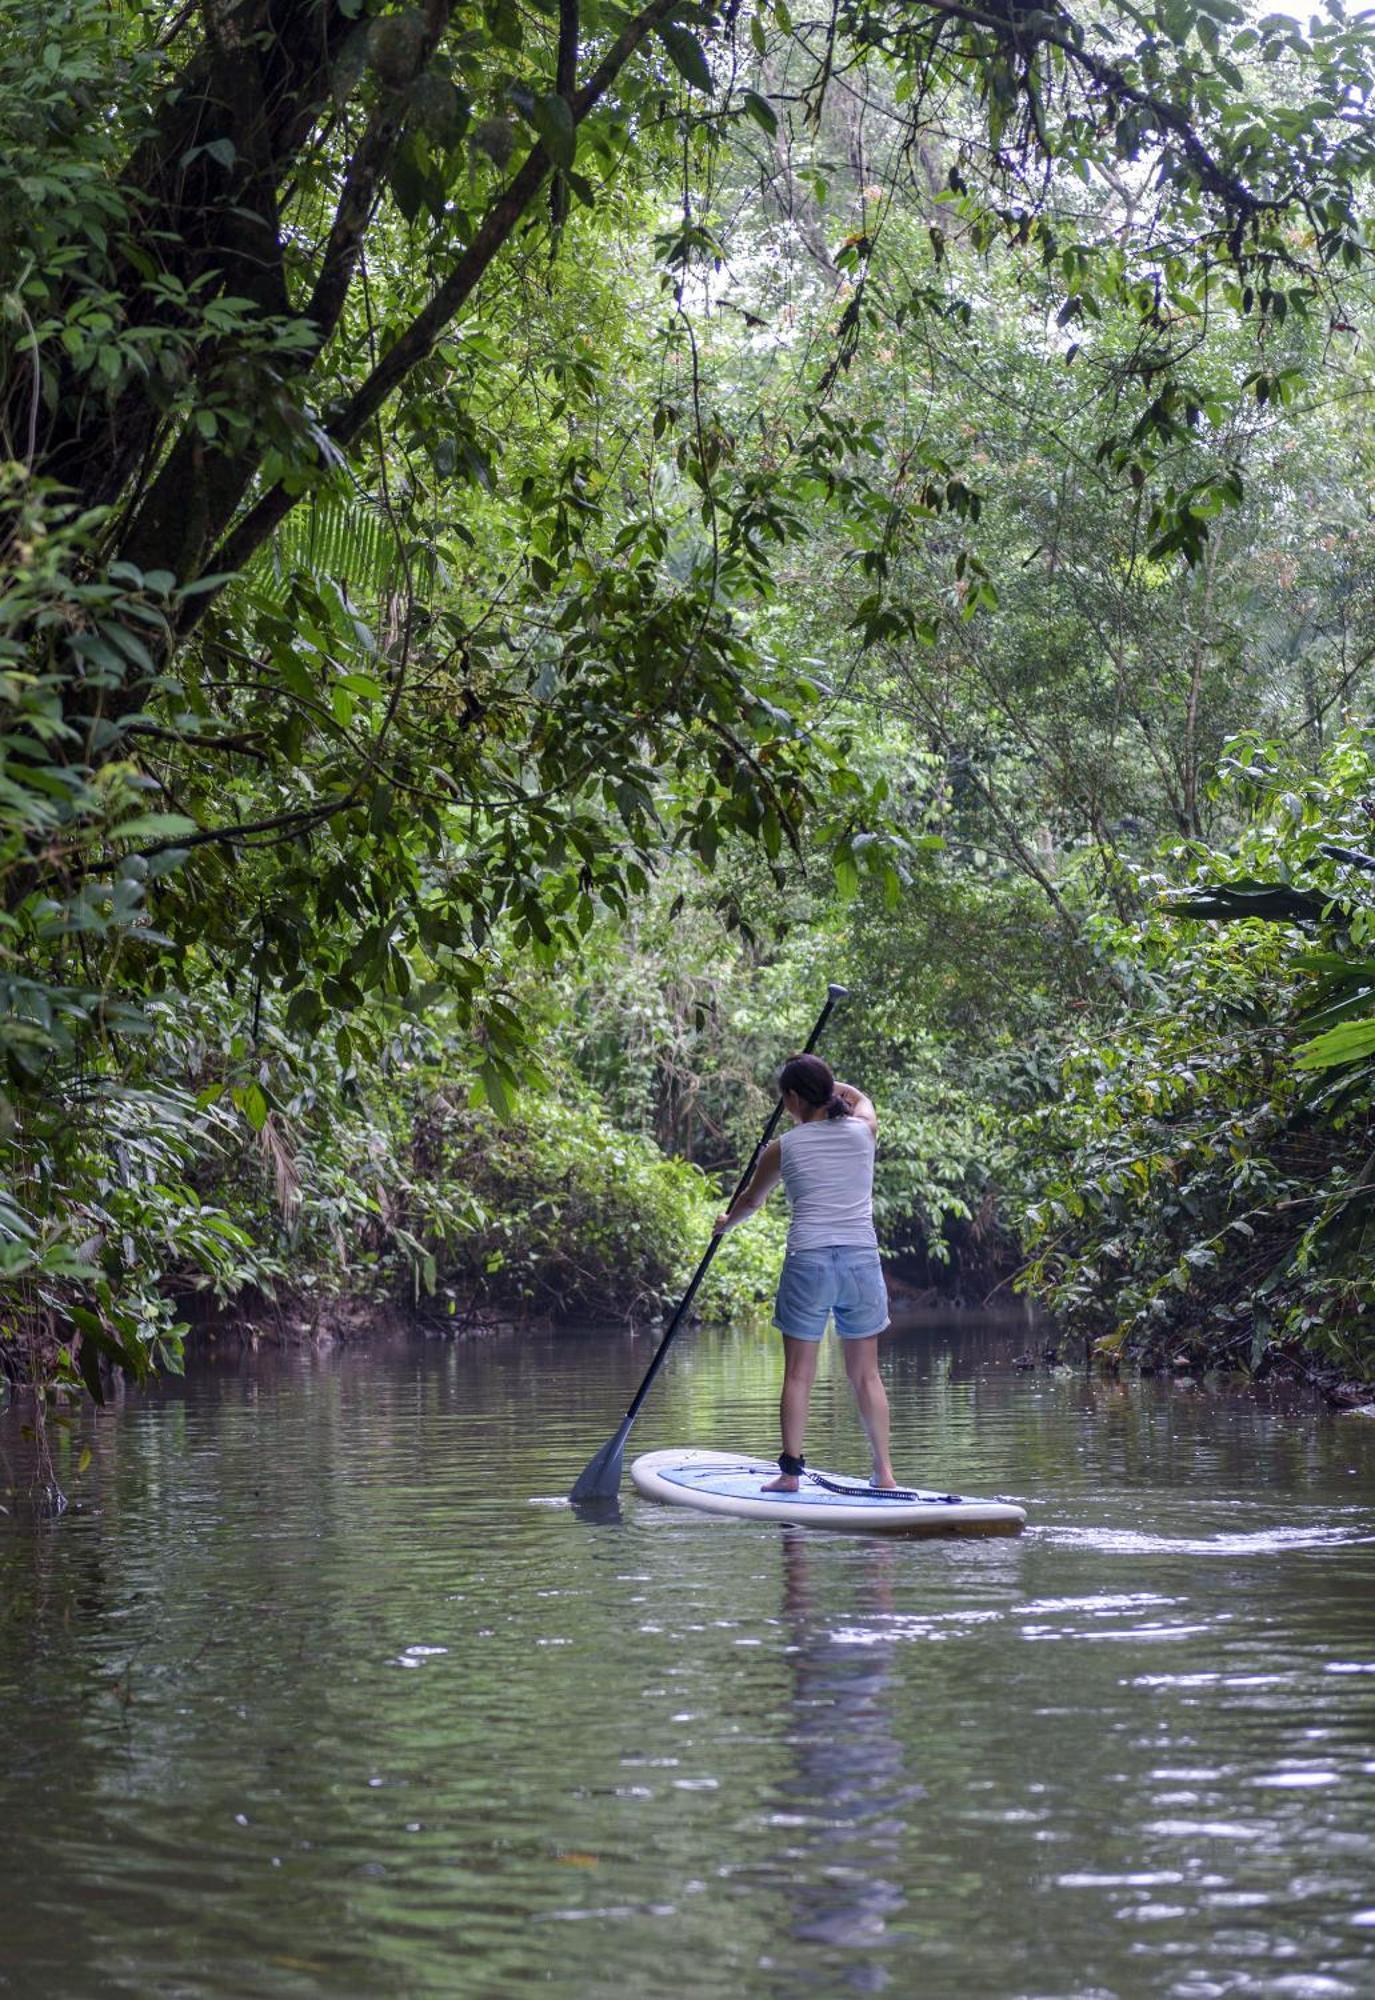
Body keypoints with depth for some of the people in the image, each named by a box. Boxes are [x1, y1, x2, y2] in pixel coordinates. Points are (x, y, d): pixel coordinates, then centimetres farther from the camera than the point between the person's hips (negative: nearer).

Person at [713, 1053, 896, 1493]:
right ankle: (884, 1470, 6)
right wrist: (822, 1081, 38)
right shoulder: (864, 1130, 6)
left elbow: (751, 1201, 21)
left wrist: (726, 1223, 41)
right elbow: (860, 1098, 34)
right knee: (866, 1375, 9)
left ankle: (790, 1473, 5)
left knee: (798, 1374, 5)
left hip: (808, 1262, -2)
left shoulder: (783, 1148, 2)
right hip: (862, 1260, 2)